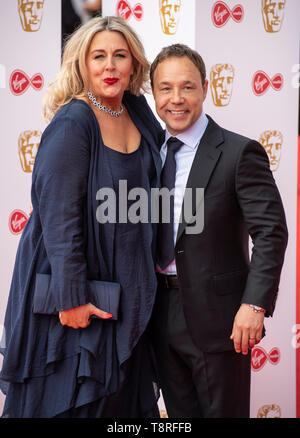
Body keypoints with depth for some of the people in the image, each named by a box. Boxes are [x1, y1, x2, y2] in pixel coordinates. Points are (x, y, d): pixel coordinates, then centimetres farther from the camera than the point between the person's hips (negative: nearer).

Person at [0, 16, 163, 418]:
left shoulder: (137, 111, 3)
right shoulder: (71, 124, -18)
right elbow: (58, 215, -21)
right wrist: (72, 298, -22)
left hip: (126, 285, 7)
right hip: (78, 284, -7)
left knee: (121, 396, 16)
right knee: (72, 398, 6)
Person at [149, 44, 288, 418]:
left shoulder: (240, 152, -11)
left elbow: (271, 232, -15)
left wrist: (255, 304, -23)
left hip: (216, 316, -5)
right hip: (162, 315, 5)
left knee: (223, 412, 8)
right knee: (180, 414, 16)